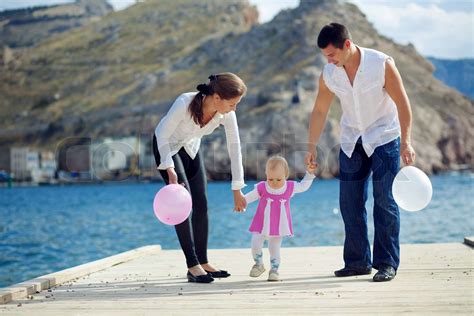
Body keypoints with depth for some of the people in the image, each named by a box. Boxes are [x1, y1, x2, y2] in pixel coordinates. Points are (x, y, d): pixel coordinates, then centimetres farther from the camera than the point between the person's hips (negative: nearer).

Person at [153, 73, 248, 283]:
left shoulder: (227, 113, -23)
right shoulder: (184, 104, -38)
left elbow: (234, 148, -14)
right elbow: (162, 136, -25)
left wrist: (237, 190, -10)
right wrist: (170, 170, -32)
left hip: (191, 147, 5)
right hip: (167, 147, -5)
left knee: (201, 204, -1)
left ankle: (203, 262, 10)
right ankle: (193, 267, -13)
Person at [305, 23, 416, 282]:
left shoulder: (382, 64, -20)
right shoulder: (328, 75, -9)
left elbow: (402, 104, -15)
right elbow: (319, 110, 4)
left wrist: (406, 143, -19)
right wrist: (311, 147, 4)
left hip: (384, 137, -4)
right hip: (351, 141, 4)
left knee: (384, 201, -7)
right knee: (350, 202, 1)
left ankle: (387, 263, -1)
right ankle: (357, 262, 10)